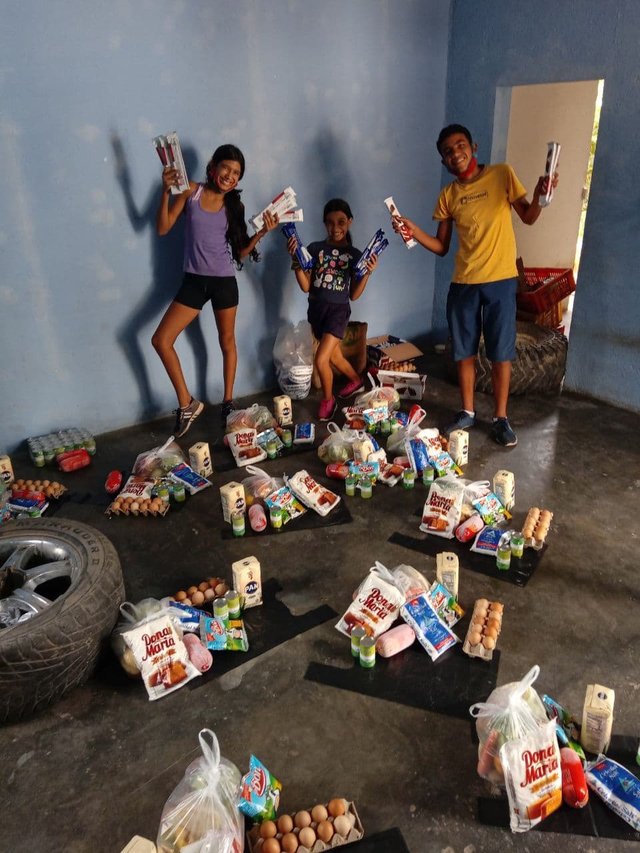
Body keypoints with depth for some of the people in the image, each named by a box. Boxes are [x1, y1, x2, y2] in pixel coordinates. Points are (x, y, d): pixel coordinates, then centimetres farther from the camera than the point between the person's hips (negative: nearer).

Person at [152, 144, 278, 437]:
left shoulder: (234, 205, 2)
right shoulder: (191, 192, -1)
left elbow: (241, 251, 3)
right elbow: (163, 229, -4)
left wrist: (261, 233, -11)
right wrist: (166, 192, -15)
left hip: (224, 281, 0)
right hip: (194, 280, 0)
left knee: (227, 342, 11)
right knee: (161, 340, -8)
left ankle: (228, 402, 27)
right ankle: (187, 403, 4)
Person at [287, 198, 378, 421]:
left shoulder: (355, 254, -4)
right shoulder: (314, 249, -2)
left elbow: (354, 295, -4)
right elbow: (305, 286, -4)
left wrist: (367, 273, -17)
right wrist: (296, 260, -16)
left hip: (338, 310, -3)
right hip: (316, 309, 4)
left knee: (320, 360, -13)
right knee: (334, 357, 20)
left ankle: (328, 400, 13)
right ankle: (356, 380, 50)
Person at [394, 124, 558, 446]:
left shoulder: (502, 174, -1)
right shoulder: (448, 195, 6)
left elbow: (528, 217, 1)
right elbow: (441, 247, 7)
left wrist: (539, 194, -20)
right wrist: (415, 231, -9)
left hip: (501, 280, -3)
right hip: (463, 283, 3)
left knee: (501, 354, 2)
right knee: (464, 353, 8)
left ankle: (501, 418, 15)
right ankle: (467, 412, 24)